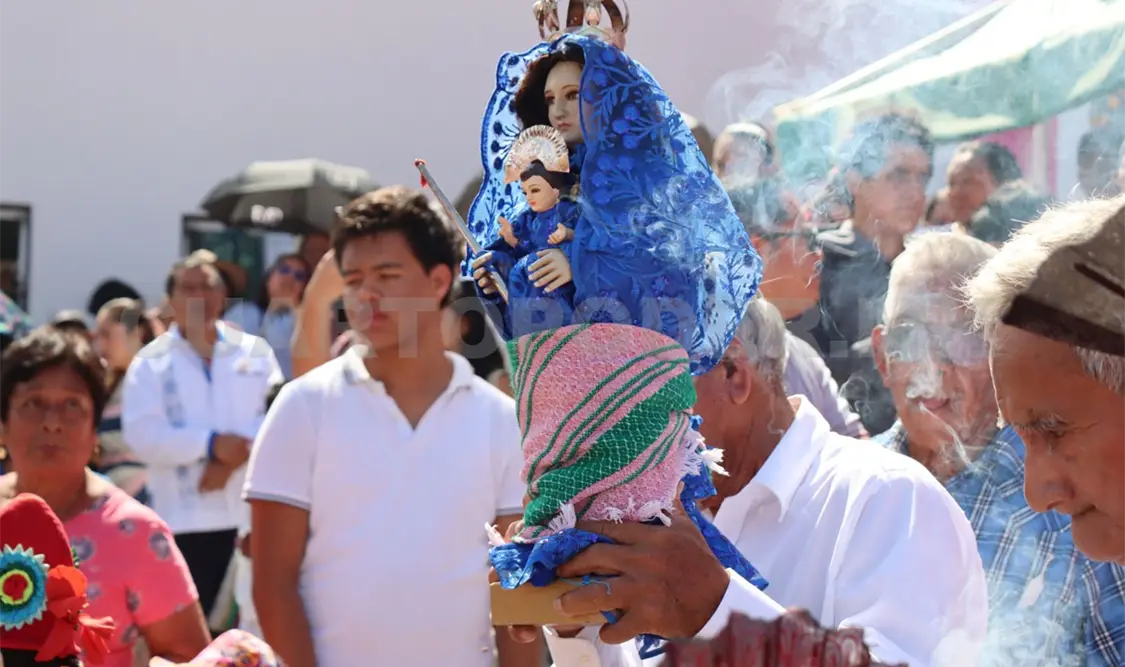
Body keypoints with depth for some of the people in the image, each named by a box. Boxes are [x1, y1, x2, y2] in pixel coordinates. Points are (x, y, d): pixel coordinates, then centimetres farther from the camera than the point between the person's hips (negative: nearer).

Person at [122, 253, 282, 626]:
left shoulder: (255, 352, 10)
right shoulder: (151, 362, 4)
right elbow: (142, 435, -8)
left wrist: (233, 459, -16)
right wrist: (211, 444, -18)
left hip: (254, 513, 2)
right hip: (186, 519, -2)